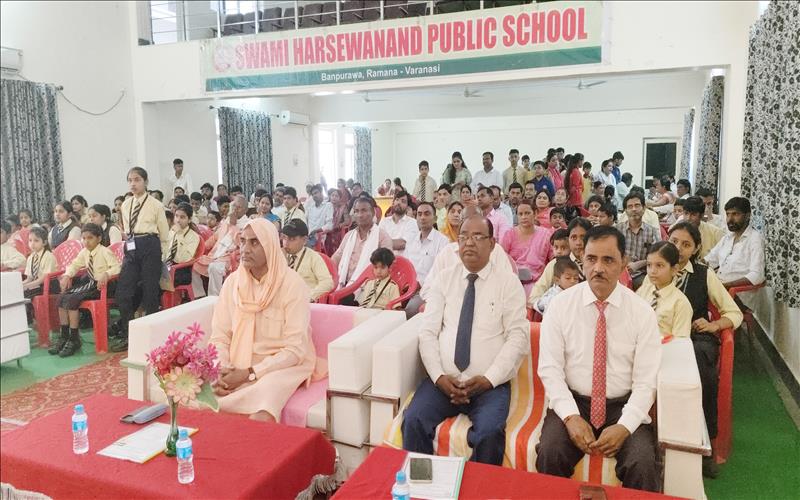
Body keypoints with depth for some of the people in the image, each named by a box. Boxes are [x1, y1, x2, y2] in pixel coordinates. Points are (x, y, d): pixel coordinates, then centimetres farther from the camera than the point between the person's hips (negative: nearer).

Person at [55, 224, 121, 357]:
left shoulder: (105, 252, -13)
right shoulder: (85, 252, 10)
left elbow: (117, 267, -23)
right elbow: (74, 265, 21)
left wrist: (106, 274, -41)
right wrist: (67, 276, 2)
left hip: (101, 285, -8)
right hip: (89, 283, 8)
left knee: (72, 299, -24)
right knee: (62, 297, -8)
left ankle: (74, 340, -14)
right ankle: (64, 336, 0)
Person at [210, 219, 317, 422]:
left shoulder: (293, 285, -13)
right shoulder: (232, 281, 3)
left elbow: (295, 349, -14)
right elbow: (219, 336, 4)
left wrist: (250, 374, -19)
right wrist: (221, 369, -15)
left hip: (281, 365, -4)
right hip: (237, 365, 5)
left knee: (260, 418, -32)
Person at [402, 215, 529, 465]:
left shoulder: (509, 282, 2)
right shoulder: (445, 278, 9)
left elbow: (517, 337, -4)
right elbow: (427, 332, 3)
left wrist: (488, 379, -14)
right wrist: (439, 376, -10)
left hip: (490, 384, -2)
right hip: (443, 380, 2)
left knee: (489, 432, -29)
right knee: (413, 421, -23)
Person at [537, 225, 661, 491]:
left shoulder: (642, 312, -4)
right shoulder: (560, 305, -5)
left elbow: (646, 380, -5)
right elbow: (550, 369, -6)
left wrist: (624, 426, -18)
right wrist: (571, 416, -18)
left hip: (623, 407, 0)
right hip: (572, 402, 0)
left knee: (642, 464, -26)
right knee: (550, 455, -25)